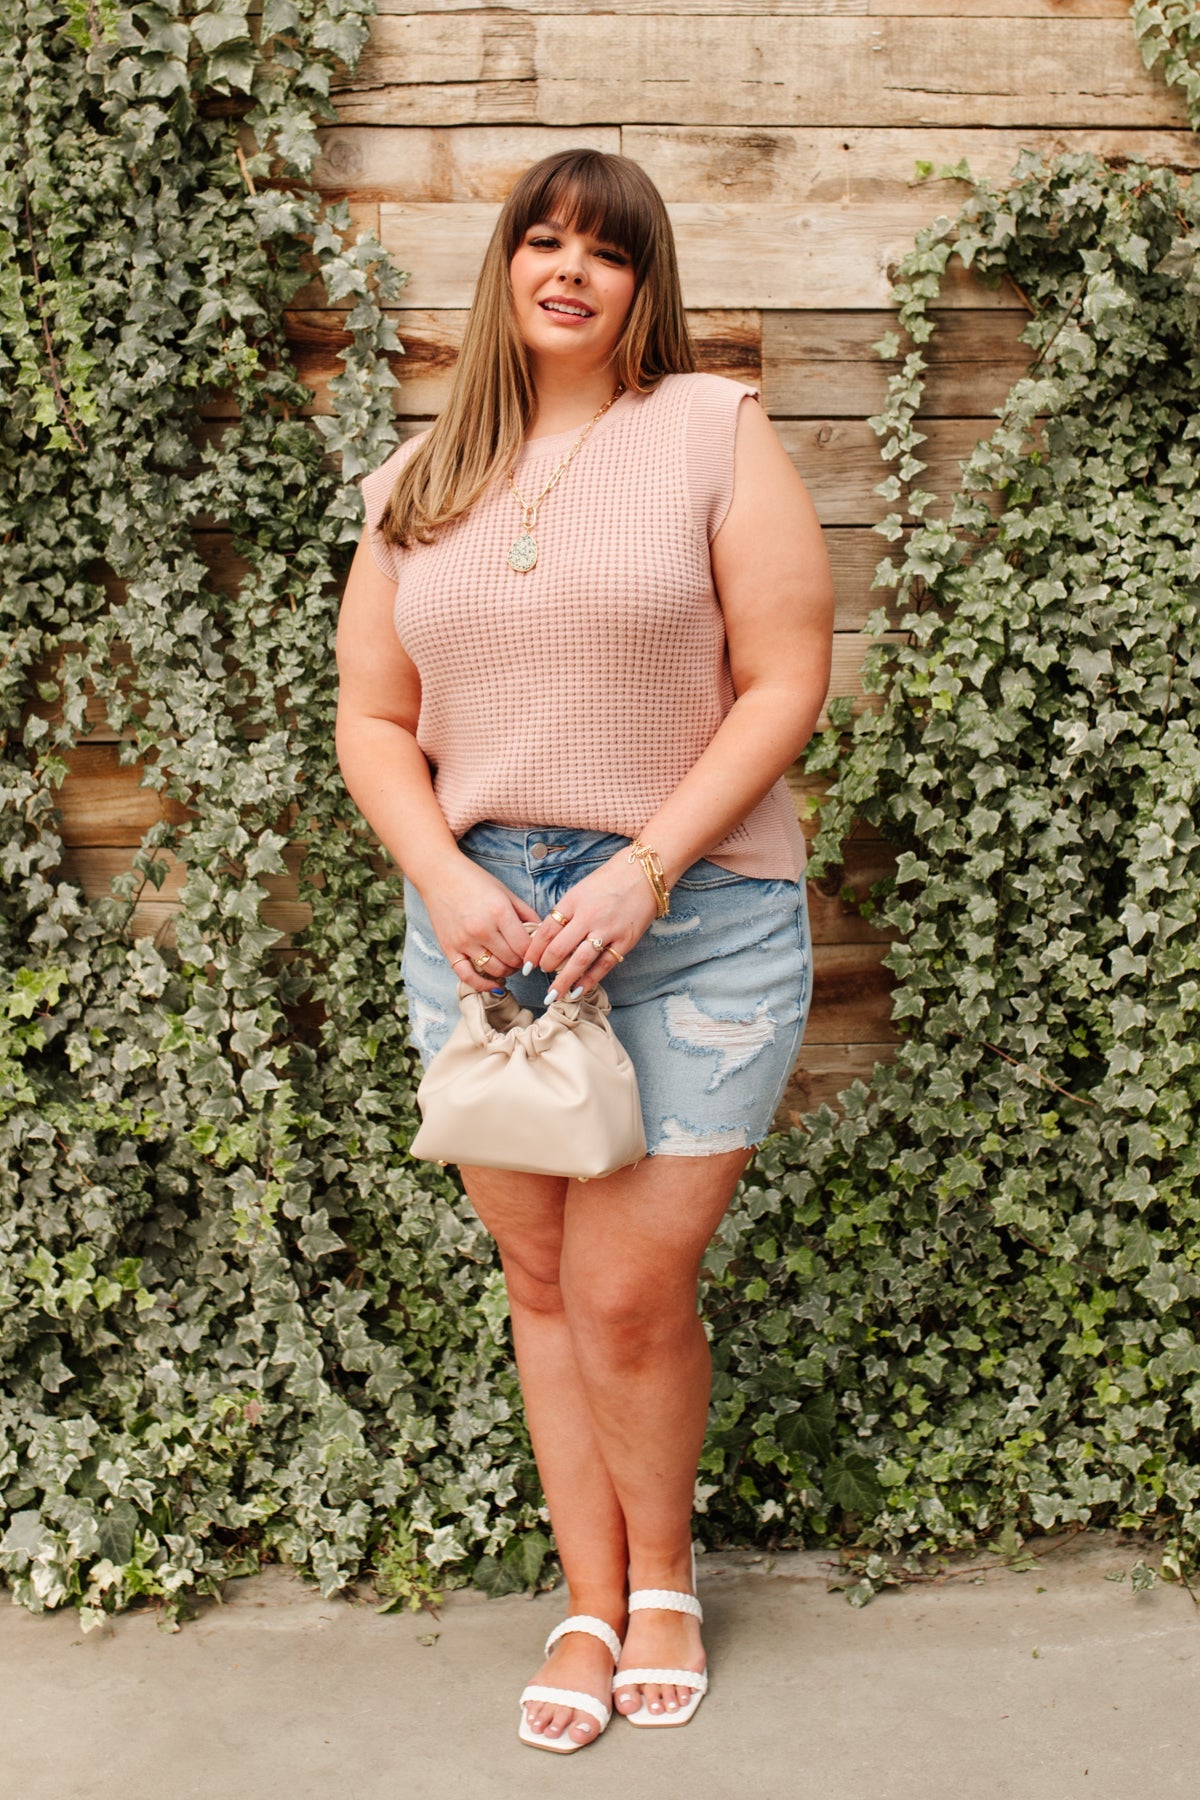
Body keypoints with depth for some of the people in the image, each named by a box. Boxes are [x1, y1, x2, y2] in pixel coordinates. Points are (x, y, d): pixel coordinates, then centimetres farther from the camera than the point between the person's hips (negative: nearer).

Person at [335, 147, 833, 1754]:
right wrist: (446, 882, -8)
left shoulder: (713, 430, -1)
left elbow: (787, 679, -7)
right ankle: (589, 1603, 29)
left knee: (629, 1292, -2)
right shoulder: (421, 481, 10)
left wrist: (647, 866, -15)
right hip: (481, 927, 4)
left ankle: (663, 1576, 27)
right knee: (542, 1282, 11)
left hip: (696, 927, -3)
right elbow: (372, 720, 10)